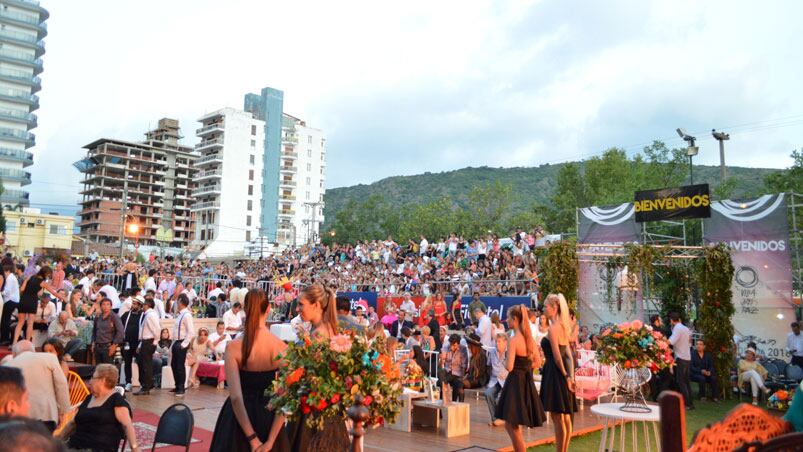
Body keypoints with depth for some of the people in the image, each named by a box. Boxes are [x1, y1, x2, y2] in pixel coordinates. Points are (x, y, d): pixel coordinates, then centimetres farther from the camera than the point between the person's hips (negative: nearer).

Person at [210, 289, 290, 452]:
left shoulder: (233, 347, -16)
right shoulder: (281, 347, -13)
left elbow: (235, 398, -20)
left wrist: (252, 438, -15)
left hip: (240, 415, -1)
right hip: (269, 414, 1)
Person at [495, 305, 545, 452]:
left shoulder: (514, 340, -18)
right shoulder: (530, 338, 6)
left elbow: (509, 367, -22)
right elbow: (538, 362, 11)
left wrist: (504, 362, -2)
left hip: (515, 382, -8)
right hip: (526, 381, 8)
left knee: (512, 425, 4)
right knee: (511, 424, 18)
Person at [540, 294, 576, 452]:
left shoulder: (553, 328, -17)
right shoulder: (562, 326, 11)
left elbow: (557, 356, -17)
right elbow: (568, 355, 8)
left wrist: (565, 375, -7)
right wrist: (570, 376, 3)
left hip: (555, 373, -9)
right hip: (563, 373, 9)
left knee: (558, 418, -1)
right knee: (565, 417, 14)